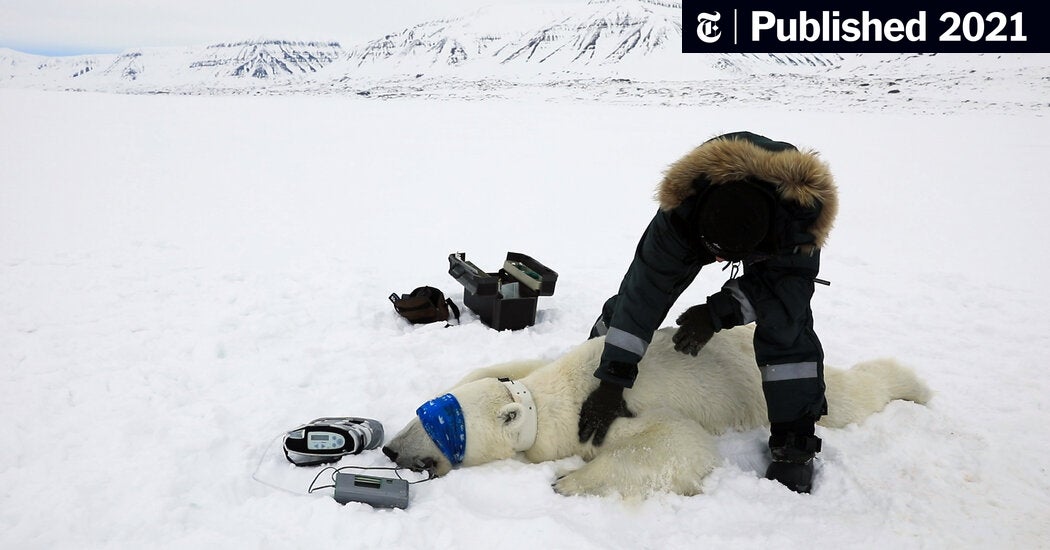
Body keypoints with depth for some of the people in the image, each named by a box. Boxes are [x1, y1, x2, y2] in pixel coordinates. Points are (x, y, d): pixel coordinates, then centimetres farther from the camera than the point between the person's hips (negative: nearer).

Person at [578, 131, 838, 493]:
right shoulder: (680, 209, -42)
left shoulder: (805, 209, -44)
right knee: (639, 284, -2)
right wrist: (611, 381, -40)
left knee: (785, 323, -20)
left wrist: (719, 313, -37)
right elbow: (645, 290, -40)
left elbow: (789, 282, -27)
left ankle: (795, 446, -7)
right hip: (699, 219, 1)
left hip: (780, 239, -1)